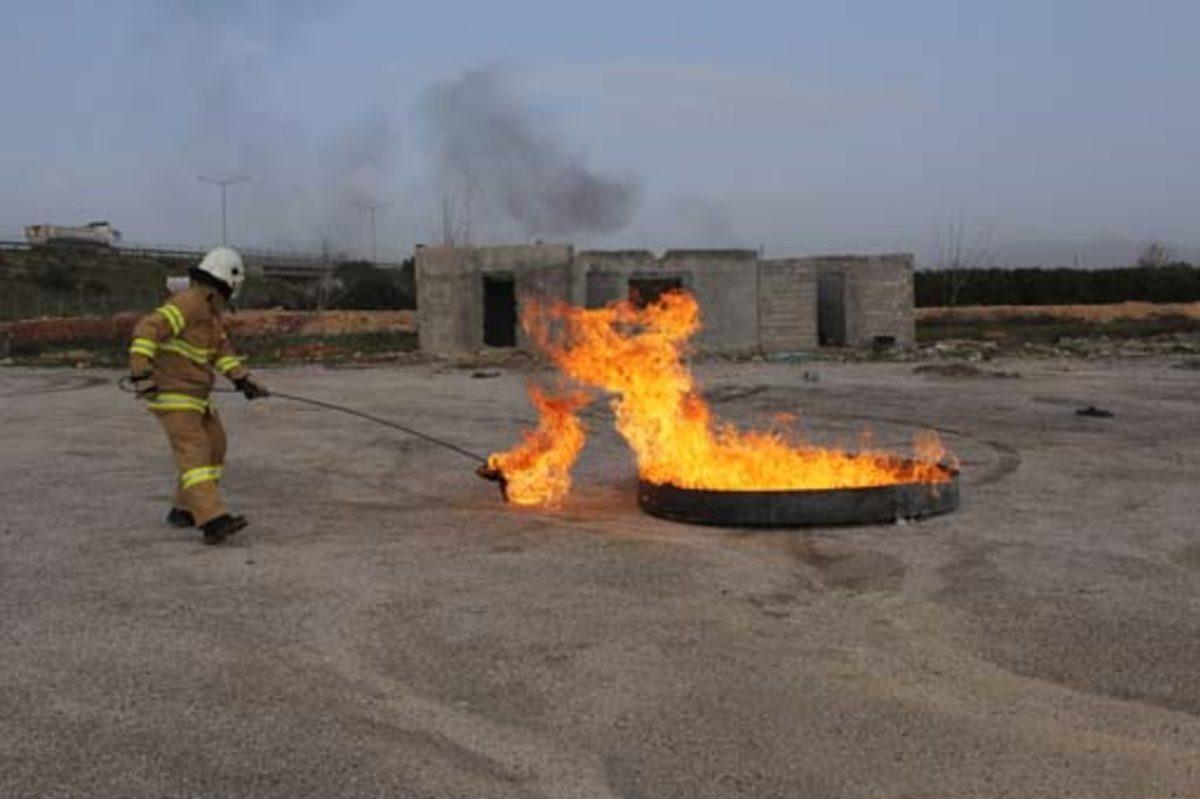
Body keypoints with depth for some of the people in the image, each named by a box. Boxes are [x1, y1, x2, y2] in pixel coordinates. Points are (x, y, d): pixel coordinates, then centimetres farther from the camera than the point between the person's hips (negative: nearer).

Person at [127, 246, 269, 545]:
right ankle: (213, 521, -31)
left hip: (194, 394, 10)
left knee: (214, 447, 14)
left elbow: (221, 350, 13)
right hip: (170, 394, -10)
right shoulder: (186, 304, -19)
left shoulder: (210, 310, 13)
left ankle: (185, 509, 24)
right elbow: (147, 331, -27)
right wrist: (141, 374, -35)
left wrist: (243, 380, 1)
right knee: (194, 451, -20)